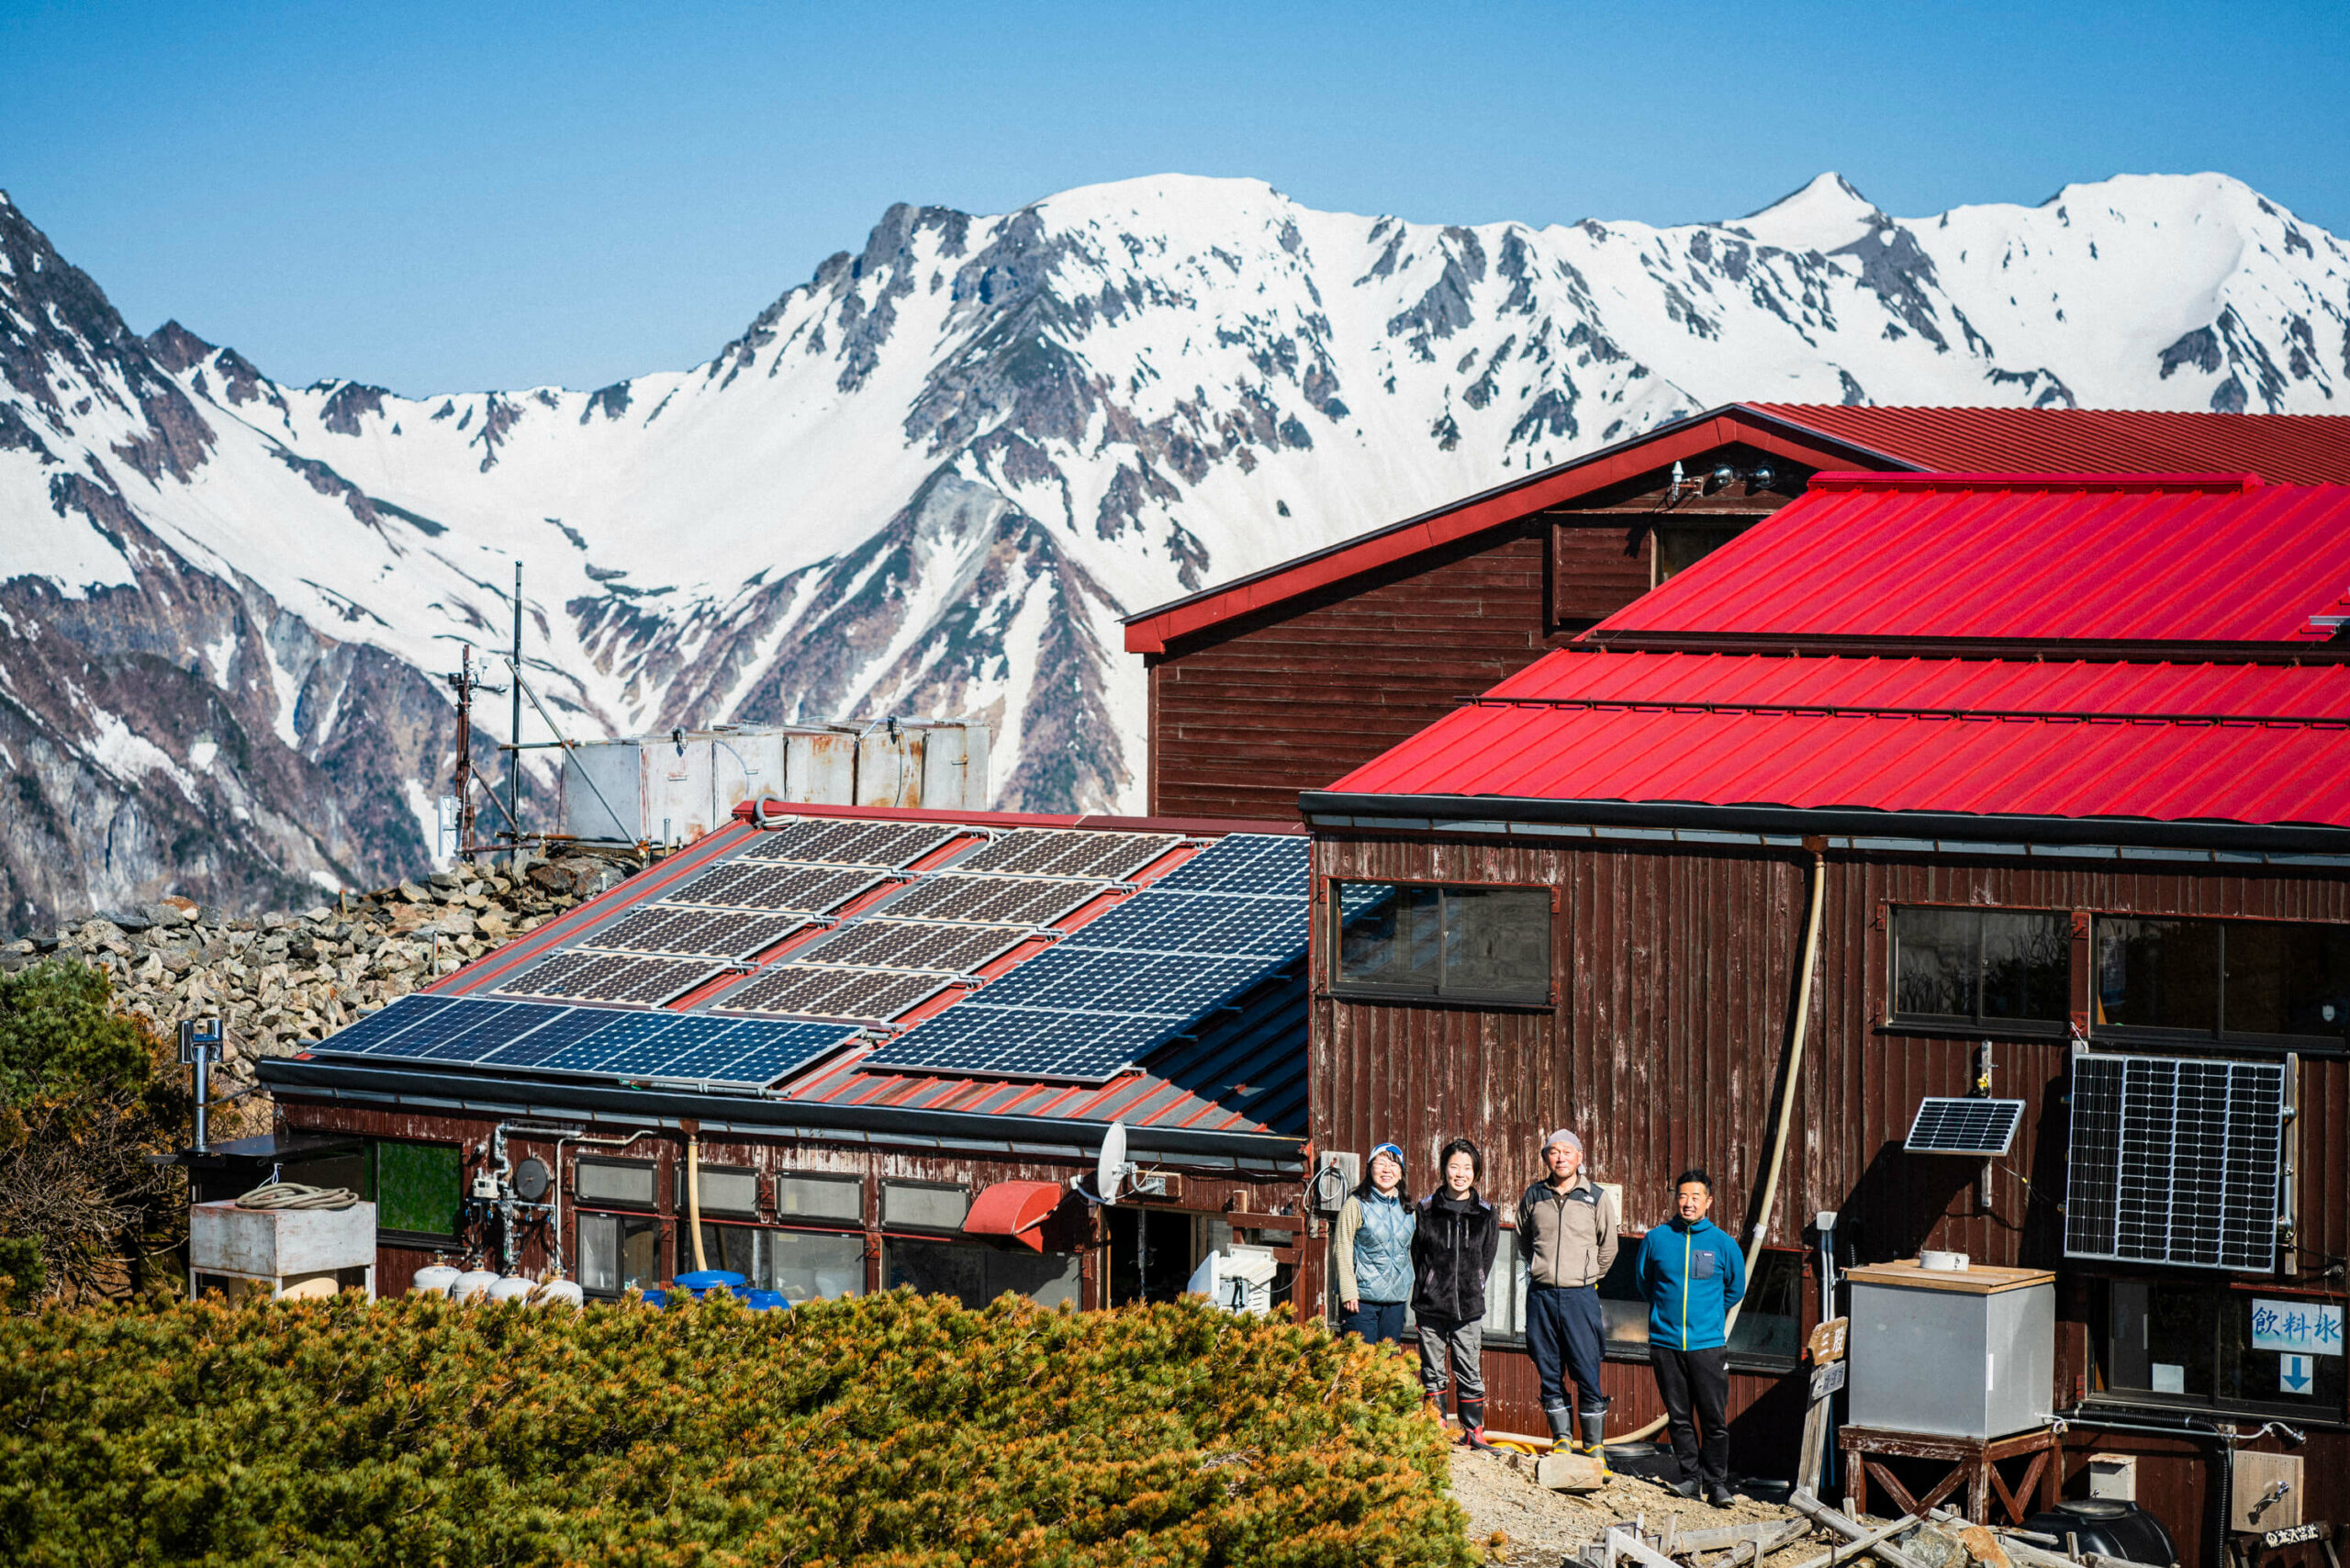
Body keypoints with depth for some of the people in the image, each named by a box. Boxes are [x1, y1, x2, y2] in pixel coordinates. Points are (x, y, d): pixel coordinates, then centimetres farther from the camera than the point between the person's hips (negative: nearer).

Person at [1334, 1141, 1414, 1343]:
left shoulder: (1406, 1208, 12)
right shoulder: (1356, 1205, -5)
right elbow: (1342, 1250, -6)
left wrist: (1409, 1293, 18)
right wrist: (1348, 1293, -12)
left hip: (1396, 1298, 5)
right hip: (1362, 1298, -5)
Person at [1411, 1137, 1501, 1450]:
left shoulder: (1486, 1215, 5)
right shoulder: (1427, 1210, 3)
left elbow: (1486, 1261, 8)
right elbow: (1417, 1255, 5)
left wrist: (1471, 1293, 1)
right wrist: (1427, 1292, -1)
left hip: (1468, 1307, 0)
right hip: (1431, 1305, 0)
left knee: (1470, 1371, 0)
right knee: (1432, 1371, 3)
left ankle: (1473, 1430, 8)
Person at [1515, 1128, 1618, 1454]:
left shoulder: (1597, 1197, 1)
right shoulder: (1534, 1196, 8)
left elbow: (1608, 1247, 11)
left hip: (1580, 1295, -2)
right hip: (1541, 1295, 2)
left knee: (1587, 1371, -5)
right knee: (1549, 1371, 5)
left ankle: (1594, 1444, 1)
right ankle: (1562, 1438, 14)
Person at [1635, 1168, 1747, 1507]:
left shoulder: (1723, 1243, 0)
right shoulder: (1656, 1239, 2)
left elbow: (1735, 1288, 15)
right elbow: (1644, 1282, 18)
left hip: (1708, 1344, -1)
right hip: (1665, 1342, 1)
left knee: (1715, 1419, -4)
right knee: (1679, 1417, 7)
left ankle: (1717, 1482, 3)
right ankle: (1690, 1476, 19)